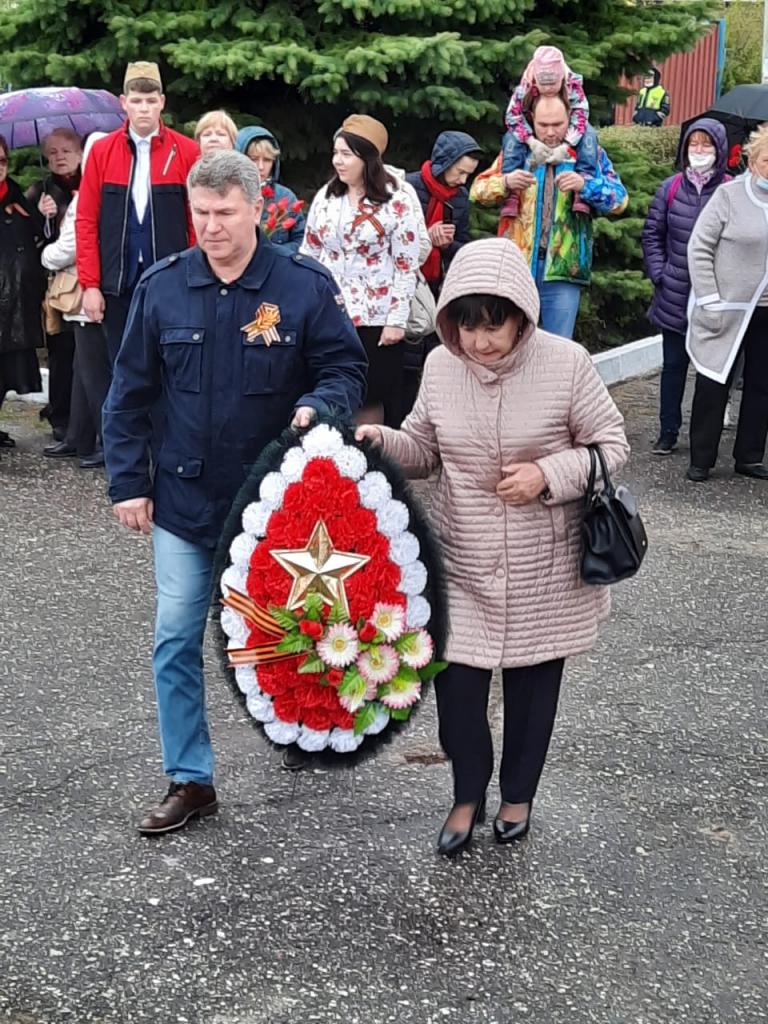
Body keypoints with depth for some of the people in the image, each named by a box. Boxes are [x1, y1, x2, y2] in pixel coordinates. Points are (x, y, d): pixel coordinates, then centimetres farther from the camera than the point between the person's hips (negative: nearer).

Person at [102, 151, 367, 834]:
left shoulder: (305, 285, -10)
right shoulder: (161, 287, -3)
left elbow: (346, 368, -2)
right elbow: (131, 393, 3)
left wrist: (318, 406, -24)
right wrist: (129, 482, 0)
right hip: (184, 500, 2)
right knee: (176, 639, 1)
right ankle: (190, 780, 13)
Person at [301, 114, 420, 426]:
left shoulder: (396, 204, -6)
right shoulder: (326, 197, 7)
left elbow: (407, 268, -6)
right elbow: (309, 254, 14)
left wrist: (396, 320, -10)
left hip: (374, 318, -4)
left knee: (371, 398, 2)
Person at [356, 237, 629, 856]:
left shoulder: (566, 364, -15)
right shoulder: (441, 366, -5)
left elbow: (612, 445, -6)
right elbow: (425, 449, 8)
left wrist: (549, 474, -21)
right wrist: (384, 441, -12)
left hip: (544, 568, -2)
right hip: (463, 563, 2)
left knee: (532, 683, 13)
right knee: (455, 681, 0)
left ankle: (519, 794, 38)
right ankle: (468, 795, 27)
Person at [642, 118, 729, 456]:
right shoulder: (671, 188, 3)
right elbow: (652, 234, 9)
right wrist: (659, 274, 0)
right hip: (675, 298, 2)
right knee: (674, 364, 10)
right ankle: (668, 432, 18)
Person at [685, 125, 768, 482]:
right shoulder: (729, 195, -7)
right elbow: (699, 248, -7)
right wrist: (709, 301, -11)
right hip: (728, 311, -4)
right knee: (713, 384, 2)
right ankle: (701, 460, 12)